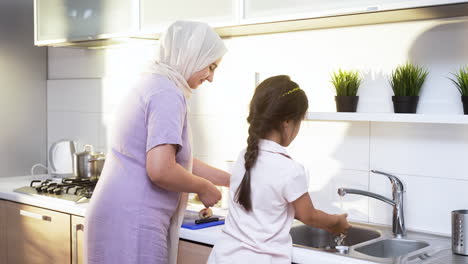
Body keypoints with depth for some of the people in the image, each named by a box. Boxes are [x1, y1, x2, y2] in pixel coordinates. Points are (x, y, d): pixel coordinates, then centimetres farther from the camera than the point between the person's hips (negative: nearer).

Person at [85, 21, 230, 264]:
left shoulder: (152, 84, 14)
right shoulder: (168, 93, -16)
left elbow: (178, 160, 18)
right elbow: (160, 170, -25)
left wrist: (232, 180, 18)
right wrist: (204, 188, -8)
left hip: (117, 216, 9)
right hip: (132, 224, -9)